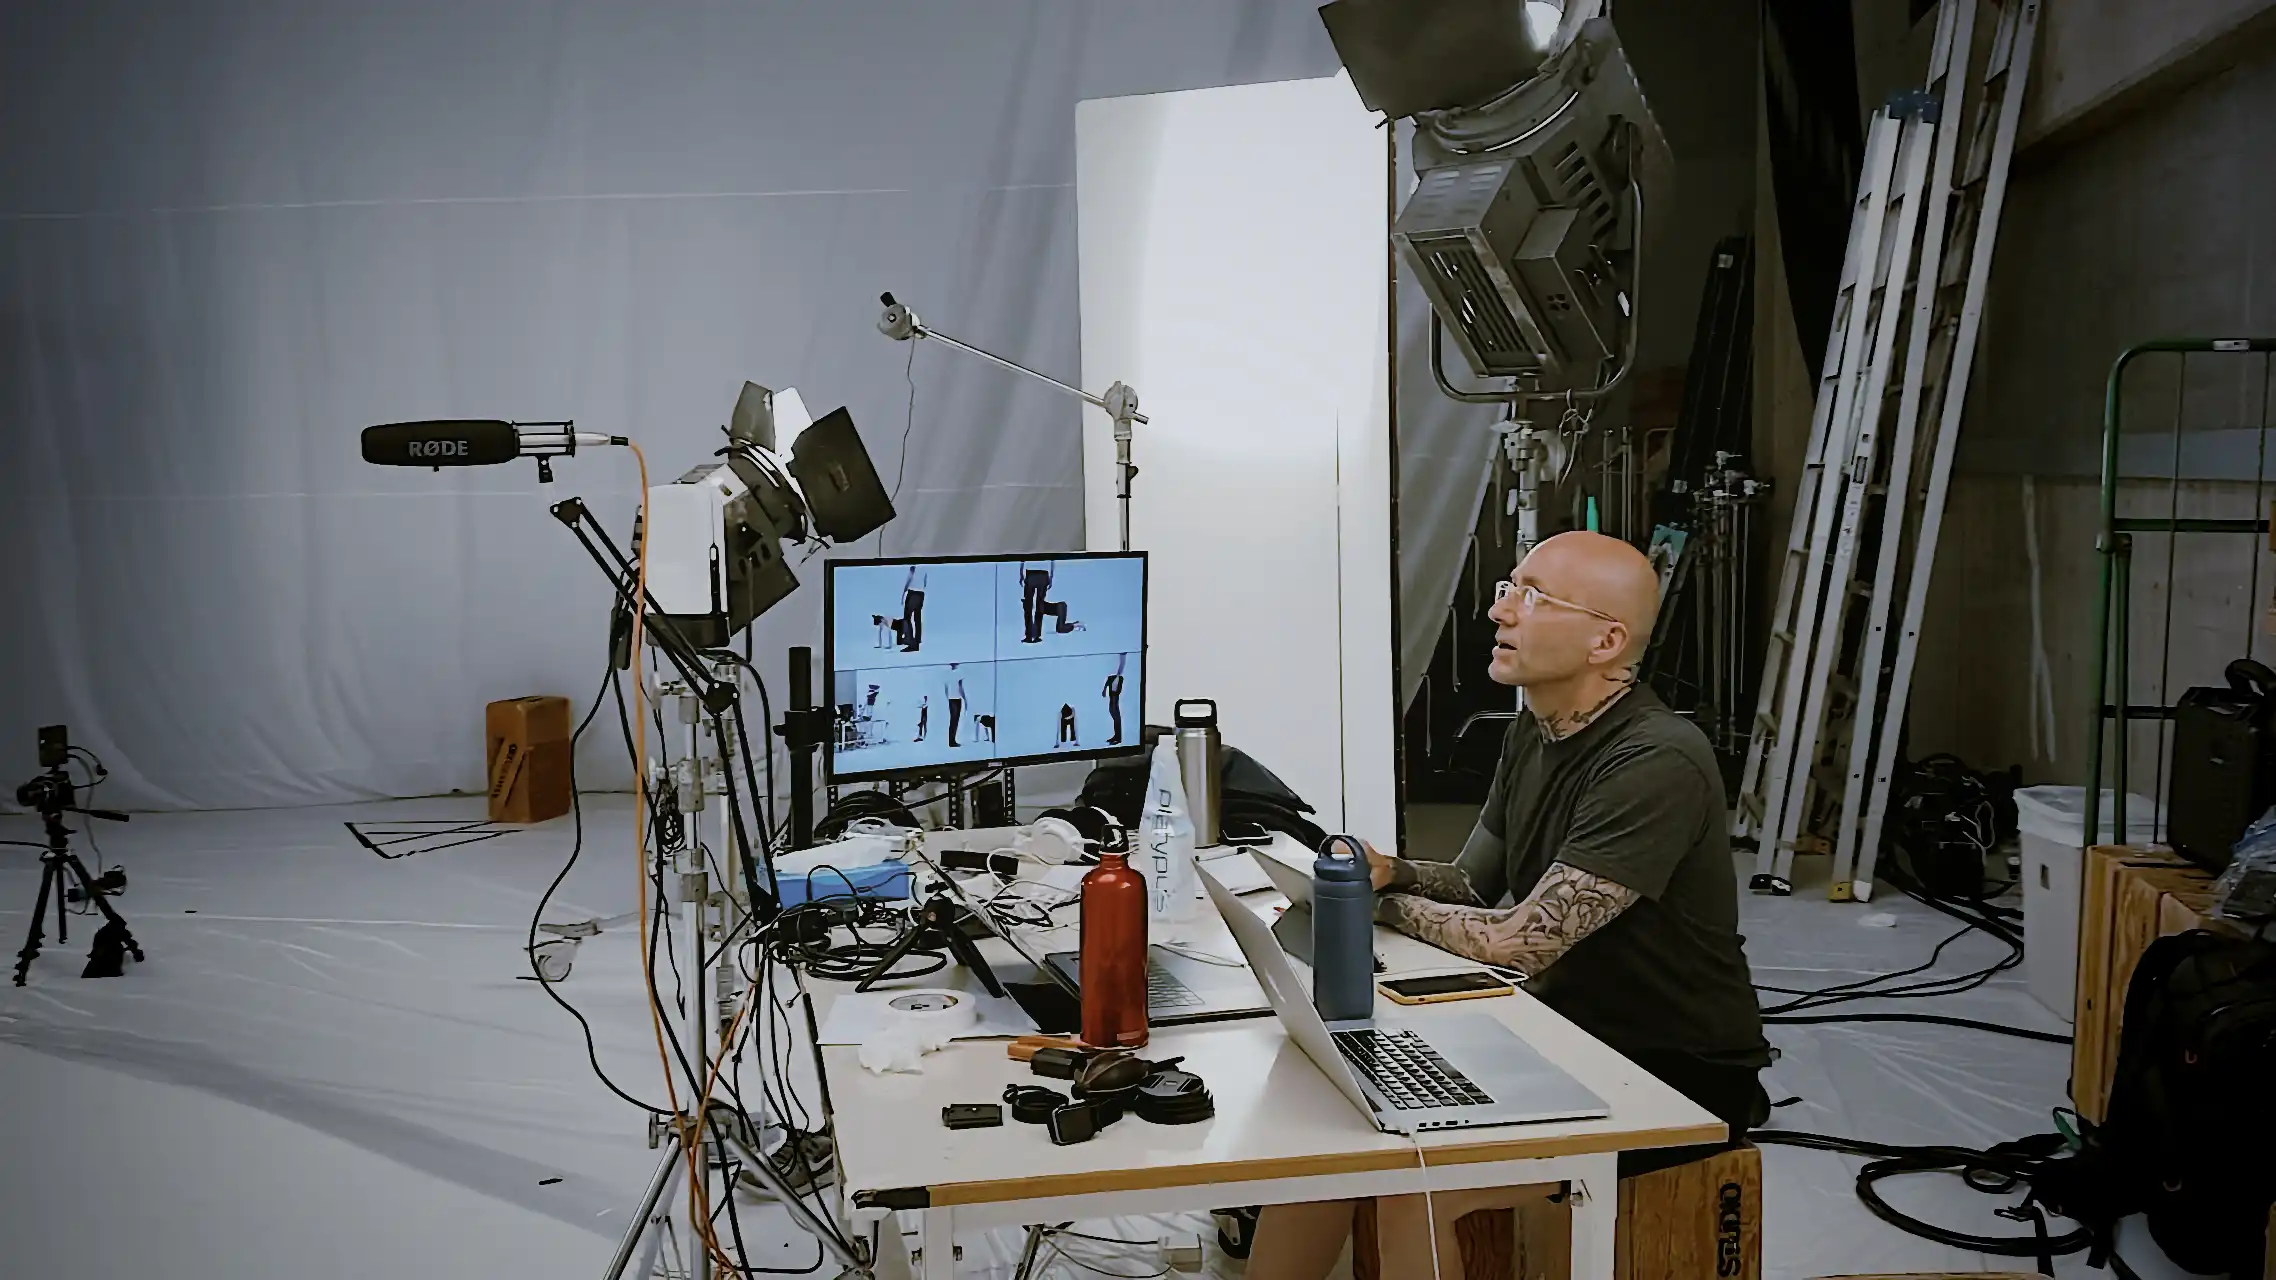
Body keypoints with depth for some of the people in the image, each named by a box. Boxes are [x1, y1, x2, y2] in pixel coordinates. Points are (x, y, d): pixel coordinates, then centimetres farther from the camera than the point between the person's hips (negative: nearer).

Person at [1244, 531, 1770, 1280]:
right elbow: (1475, 884, 12)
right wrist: (1392, 874, -9)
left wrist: (1383, 905, -12)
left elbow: (1519, 942, -27)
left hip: (1676, 1076, -8)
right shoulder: (1534, 731, 4)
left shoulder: (1657, 766, -25)